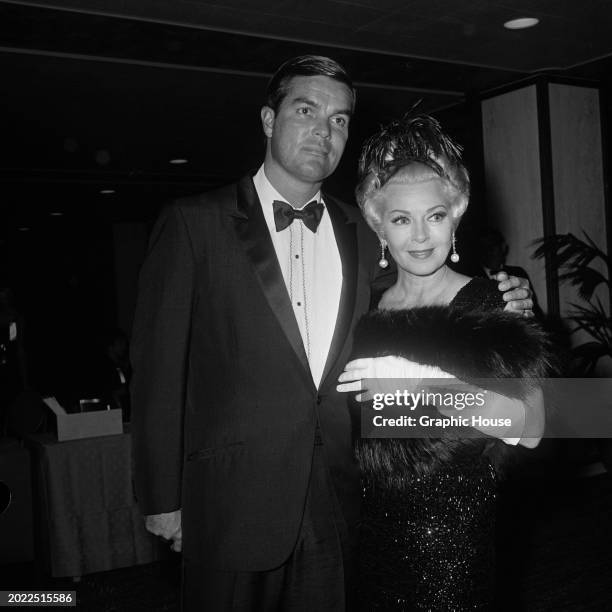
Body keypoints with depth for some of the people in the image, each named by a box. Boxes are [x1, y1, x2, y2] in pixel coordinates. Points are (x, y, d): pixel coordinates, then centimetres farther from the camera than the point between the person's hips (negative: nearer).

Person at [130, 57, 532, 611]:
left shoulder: (363, 236, 7)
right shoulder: (194, 223, -5)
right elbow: (159, 365, -6)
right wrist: (161, 498, -6)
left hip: (339, 505, 4)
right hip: (234, 506, -3)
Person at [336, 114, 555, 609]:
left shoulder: (487, 305, -11)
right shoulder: (368, 309, 3)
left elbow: (530, 428, -23)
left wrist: (427, 382, -31)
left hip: (453, 528, -4)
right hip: (375, 526, 5)